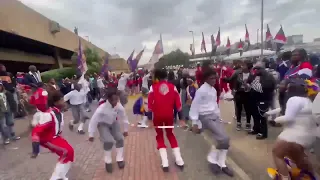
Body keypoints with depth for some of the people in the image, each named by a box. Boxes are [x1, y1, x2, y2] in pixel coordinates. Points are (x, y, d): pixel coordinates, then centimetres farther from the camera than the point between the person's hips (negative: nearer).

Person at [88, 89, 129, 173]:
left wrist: (125, 129, 2)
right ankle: (108, 161, 6)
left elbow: (124, 117, -8)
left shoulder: (119, 106, -24)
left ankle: (119, 159, 15)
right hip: (103, 124, -4)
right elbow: (93, 120, -27)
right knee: (109, 141, -20)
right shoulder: (102, 108, -36)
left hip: (113, 123, 4)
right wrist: (91, 134, -20)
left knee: (120, 139, -9)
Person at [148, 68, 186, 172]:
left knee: (160, 137, 16)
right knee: (170, 134, 22)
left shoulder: (153, 87, -2)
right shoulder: (172, 87, 2)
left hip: (157, 116, -2)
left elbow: (150, 105, -7)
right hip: (169, 115, 2)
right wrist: (181, 119, 5)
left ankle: (165, 163, 9)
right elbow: (178, 104, 0)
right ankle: (179, 161, 22)